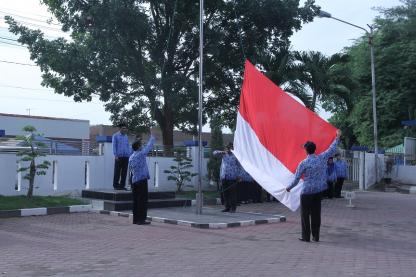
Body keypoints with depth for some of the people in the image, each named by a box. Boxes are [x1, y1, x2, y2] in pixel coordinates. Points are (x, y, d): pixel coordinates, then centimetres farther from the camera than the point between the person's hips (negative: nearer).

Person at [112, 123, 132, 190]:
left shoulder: (126, 136, 16)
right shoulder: (115, 136, 2)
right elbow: (114, 146, -1)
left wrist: (130, 154, 8)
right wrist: (115, 155, -9)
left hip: (126, 157, 5)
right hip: (119, 157, -5)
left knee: (124, 172, 4)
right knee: (117, 172, -2)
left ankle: (122, 185, 10)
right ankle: (116, 185, 5)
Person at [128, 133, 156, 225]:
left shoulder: (131, 157, 12)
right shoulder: (141, 154, -8)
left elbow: (130, 169, 17)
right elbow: (149, 146, 1)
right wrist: (152, 137, 15)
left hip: (134, 180, 8)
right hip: (142, 180, -8)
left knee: (136, 200, 10)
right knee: (143, 200, -5)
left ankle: (135, 219, 14)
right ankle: (141, 219, -6)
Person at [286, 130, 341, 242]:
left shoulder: (303, 163, -13)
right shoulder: (322, 158, -4)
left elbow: (296, 179, -7)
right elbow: (332, 149, 12)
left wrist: (289, 188, 9)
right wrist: (337, 138, 25)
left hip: (307, 192, -4)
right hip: (318, 191, 4)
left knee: (305, 214, 5)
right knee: (316, 214, 11)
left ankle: (306, 236, 7)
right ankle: (316, 236, 15)